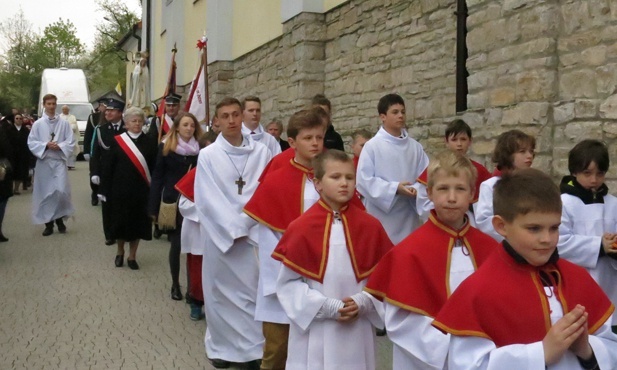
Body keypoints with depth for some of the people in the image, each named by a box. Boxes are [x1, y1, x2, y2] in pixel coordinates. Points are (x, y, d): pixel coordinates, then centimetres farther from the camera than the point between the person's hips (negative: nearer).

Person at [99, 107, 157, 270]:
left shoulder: (149, 143, 1)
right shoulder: (117, 141, -2)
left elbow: (154, 168, 0)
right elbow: (108, 167, -2)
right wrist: (105, 190, -6)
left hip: (141, 190, 1)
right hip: (120, 189, -1)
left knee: (137, 223, 6)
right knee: (120, 222, 8)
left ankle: (132, 256, 20)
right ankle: (120, 252, 30)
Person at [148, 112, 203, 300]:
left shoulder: (199, 148, 1)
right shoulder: (166, 147, -2)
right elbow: (157, 177, -1)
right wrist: (154, 207, -5)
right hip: (172, 203, -1)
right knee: (176, 244, 4)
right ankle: (175, 285, 20)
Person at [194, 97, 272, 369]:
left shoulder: (261, 152, 2)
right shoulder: (208, 155, -1)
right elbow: (207, 199, -6)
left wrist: (244, 226, -9)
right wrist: (232, 229, -11)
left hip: (254, 233, 1)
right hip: (219, 234, -1)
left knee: (255, 289, 1)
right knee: (222, 290, 6)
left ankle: (254, 347, 12)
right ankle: (223, 346, 21)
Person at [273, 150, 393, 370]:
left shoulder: (370, 226, -1)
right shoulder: (301, 228, -8)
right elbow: (288, 282, -6)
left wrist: (362, 302, -11)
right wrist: (327, 307, -13)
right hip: (314, 333, -2)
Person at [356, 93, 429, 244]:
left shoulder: (415, 147, 7)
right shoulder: (372, 146, -4)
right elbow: (364, 180, -10)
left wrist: (418, 190, -15)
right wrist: (395, 188, -18)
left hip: (409, 217, 4)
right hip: (381, 217, -4)